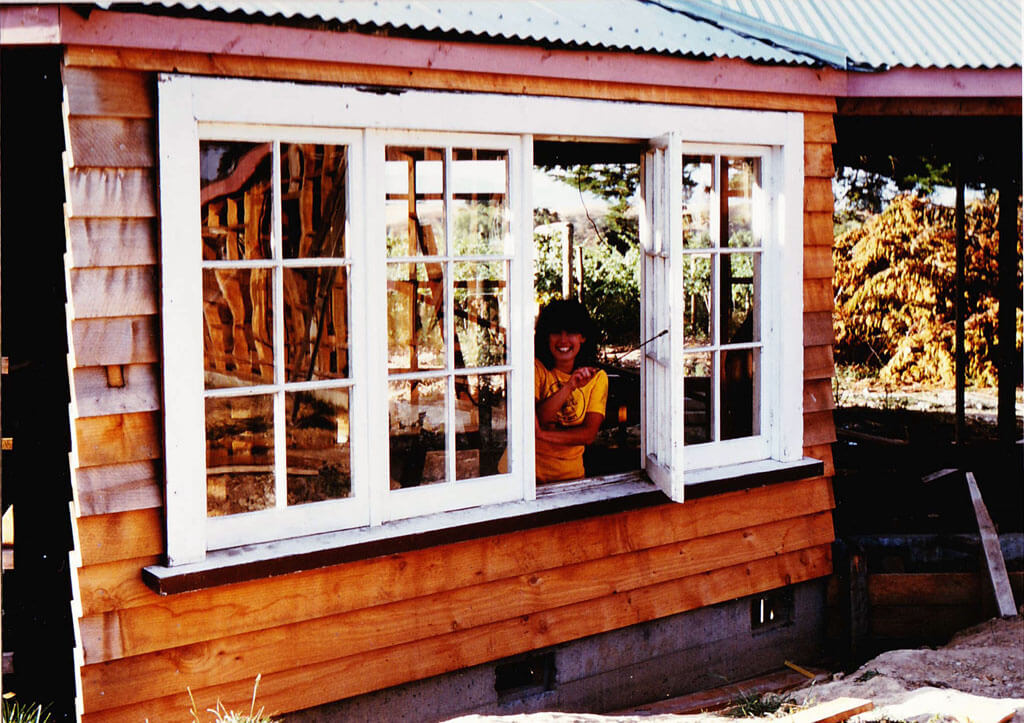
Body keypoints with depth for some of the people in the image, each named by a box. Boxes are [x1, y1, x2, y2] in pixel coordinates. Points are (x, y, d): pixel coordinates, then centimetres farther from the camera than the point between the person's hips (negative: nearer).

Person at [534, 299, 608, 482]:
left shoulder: (597, 378, 4)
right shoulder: (536, 368, -2)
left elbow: (589, 434, -6)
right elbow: (531, 422, -13)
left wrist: (542, 434, -18)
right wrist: (569, 387, -22)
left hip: (569, 472, 2)